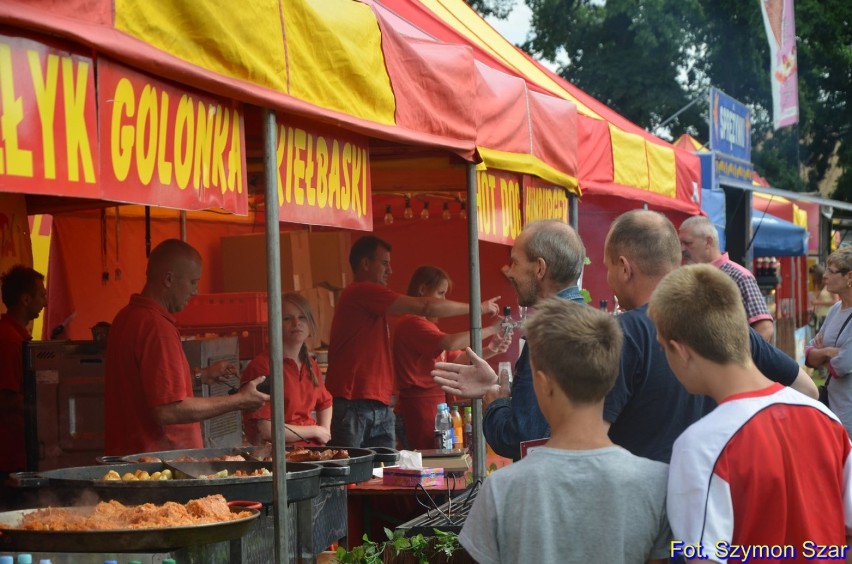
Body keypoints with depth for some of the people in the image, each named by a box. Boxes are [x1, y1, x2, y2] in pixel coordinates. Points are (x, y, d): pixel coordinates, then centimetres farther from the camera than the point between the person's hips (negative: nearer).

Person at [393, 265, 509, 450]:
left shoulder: (427, 324, 20)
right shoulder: (411, 323, -13)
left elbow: (456, 358, 14)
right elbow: (449, 343, -28)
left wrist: (491, 350, -1)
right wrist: (491, 329, -22)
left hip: (434, 405, 10)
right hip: (418, 409, -10)